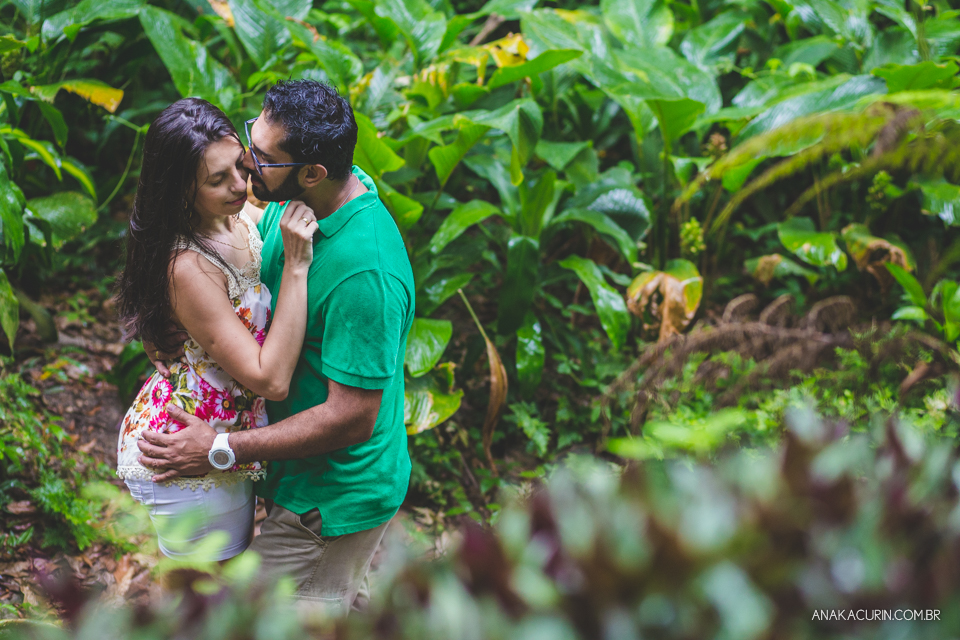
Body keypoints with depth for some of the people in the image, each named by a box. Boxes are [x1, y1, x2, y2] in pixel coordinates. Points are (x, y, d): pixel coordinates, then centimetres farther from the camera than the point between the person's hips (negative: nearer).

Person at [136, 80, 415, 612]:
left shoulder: (365, 271, -35)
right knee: (340, 607, 28)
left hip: (332, 498, -9)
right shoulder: (292, 205, -7)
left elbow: (352, 418, -30)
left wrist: (222, 451, -24)